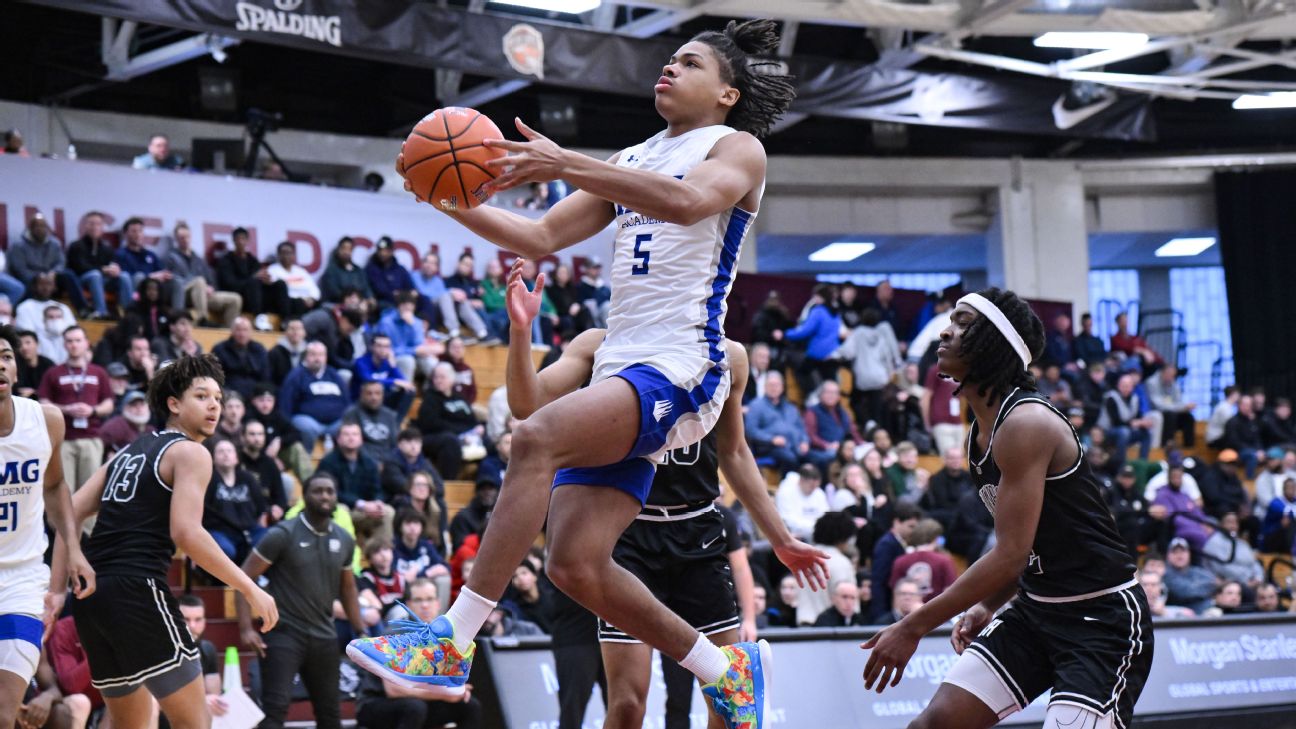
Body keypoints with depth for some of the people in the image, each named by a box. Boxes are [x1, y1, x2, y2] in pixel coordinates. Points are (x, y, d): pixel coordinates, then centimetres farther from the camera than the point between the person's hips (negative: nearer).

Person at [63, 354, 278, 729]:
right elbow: (186, 532, -14)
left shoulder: (129, 452, 23)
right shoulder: (190, 453, 0)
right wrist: (251, 590, -11)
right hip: (138, 590, -8)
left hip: (90, 596, 8)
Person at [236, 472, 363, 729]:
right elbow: (244, 578, -8)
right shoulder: (282, 534, -9)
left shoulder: (344, 540, 7)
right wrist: (246, 628, -16)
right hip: (283, 635, -6)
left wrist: (361, 631, 16)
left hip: (324, 638, 6)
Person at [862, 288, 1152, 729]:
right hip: (1037, 609, 9)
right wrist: (985, 607, 6)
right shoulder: (981, 434, 9)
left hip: (1104, 615, -9)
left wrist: (913, 627, -21)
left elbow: (1010, 555, -24)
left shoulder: (1025, 424, -20)